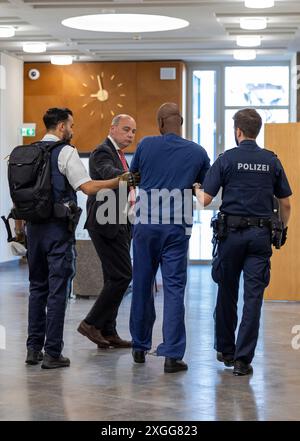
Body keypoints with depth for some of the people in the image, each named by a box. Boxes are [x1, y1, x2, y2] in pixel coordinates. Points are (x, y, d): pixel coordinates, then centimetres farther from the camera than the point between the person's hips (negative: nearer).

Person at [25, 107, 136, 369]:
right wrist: (120, 181, -9)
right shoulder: (66, 152, -8)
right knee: (58, 289, -2)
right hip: (58, 229, -6)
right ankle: (52, 353, -1)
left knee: (37, 287, 15)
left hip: (34, 227, 7)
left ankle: (33, 348, 17)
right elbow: (88, 187, -16)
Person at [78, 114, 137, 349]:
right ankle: (91, 323, -5)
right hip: (106, 224, -10)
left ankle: (108, 332, 12)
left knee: (115, 278, 9)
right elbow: (109, 173, -33)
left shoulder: (118, 154, 20)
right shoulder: (102, 152, -11)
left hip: (118, 225, 10)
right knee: (122, 275, -13)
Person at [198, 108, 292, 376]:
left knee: (227, 293, 14)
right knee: (253, 296, 0)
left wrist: (196, 189, 16)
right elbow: (286, 203, 7)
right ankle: (243, 359, -5)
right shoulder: (272, 161, 5)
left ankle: (225, 350, 26)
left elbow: (205, 199, -6)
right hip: (261, 233, 1)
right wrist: (283, 229, 23)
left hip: (232, 232, -1)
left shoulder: (227, 159, -3)